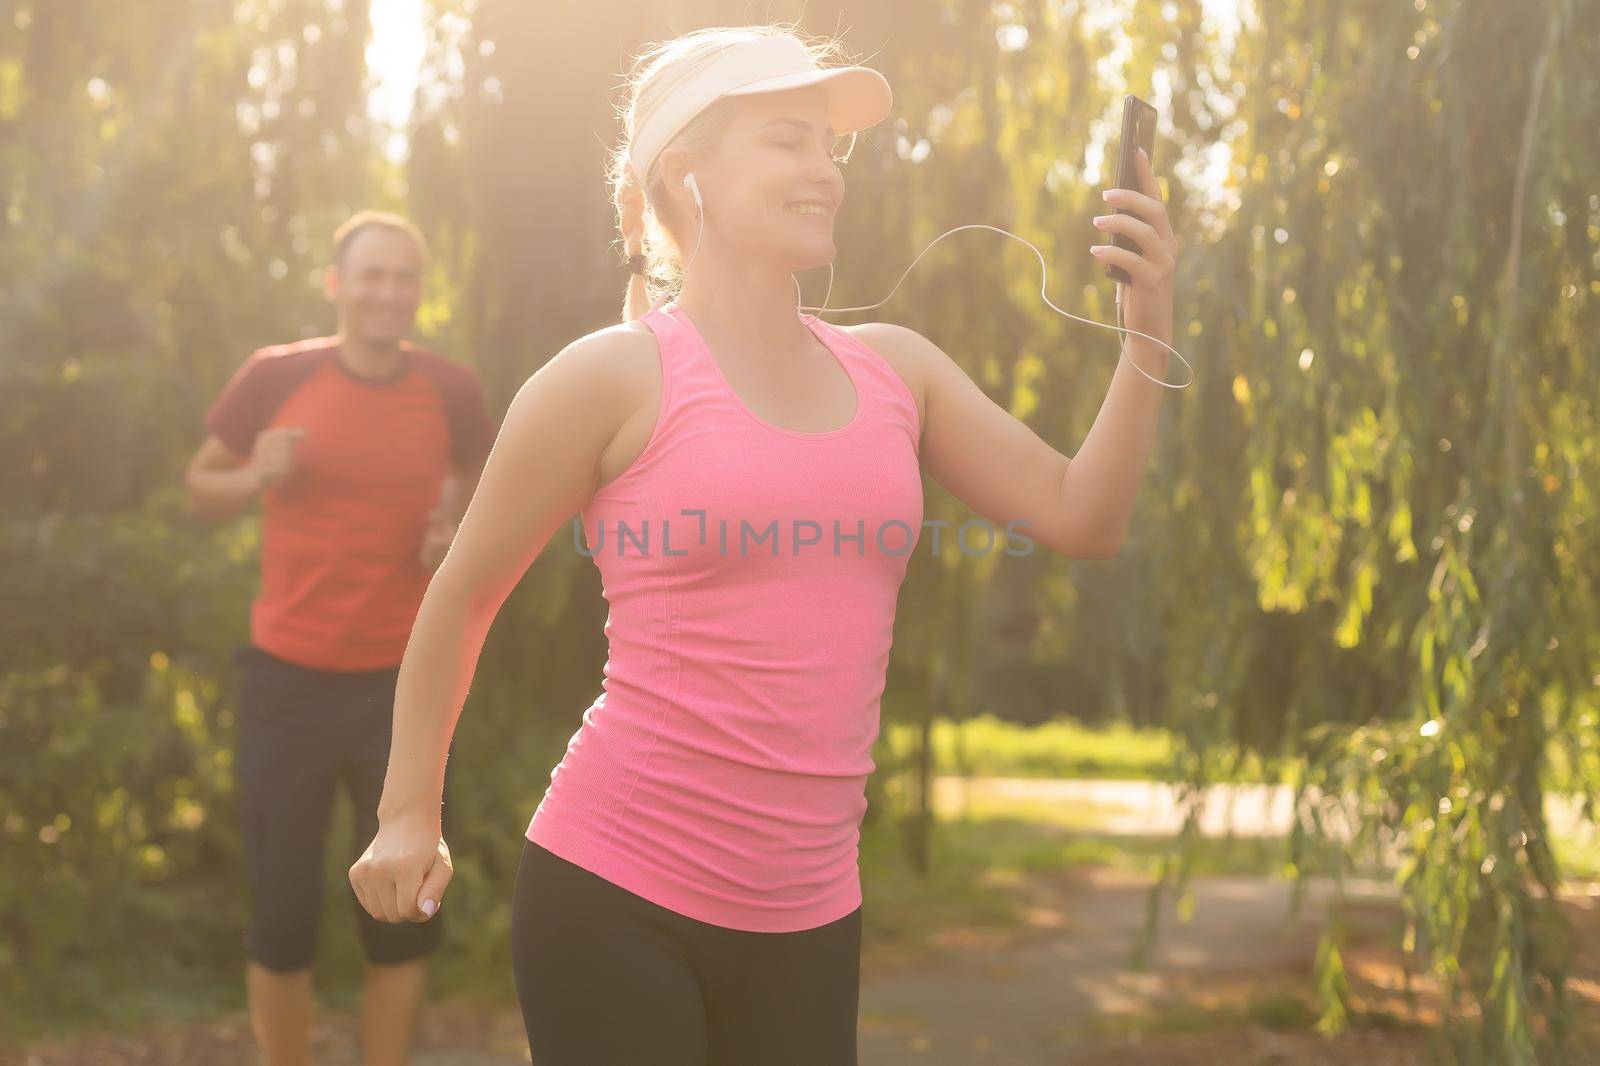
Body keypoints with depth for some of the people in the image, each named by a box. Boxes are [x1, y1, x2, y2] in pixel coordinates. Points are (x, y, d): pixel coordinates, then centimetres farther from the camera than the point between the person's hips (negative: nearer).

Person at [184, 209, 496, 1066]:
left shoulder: (450, 391, -2)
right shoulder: (275, 377, -6)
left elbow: (477, 483, 17)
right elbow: (200, 488, 5)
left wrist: (458, 536, -5)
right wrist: (257, 477, -16)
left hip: (403, 684, 1)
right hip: (288, 680, -1)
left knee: (401, 917, 7)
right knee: (281, 915, 6)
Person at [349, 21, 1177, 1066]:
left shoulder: (893, 367, 7)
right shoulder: (614, 377, -7)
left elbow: (1081, 519, 7)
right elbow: (463, 595, 3)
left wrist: (1149, 335, -5)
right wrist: (411, 811, 7)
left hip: (810, 918, 5)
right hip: (613, 897, -5)